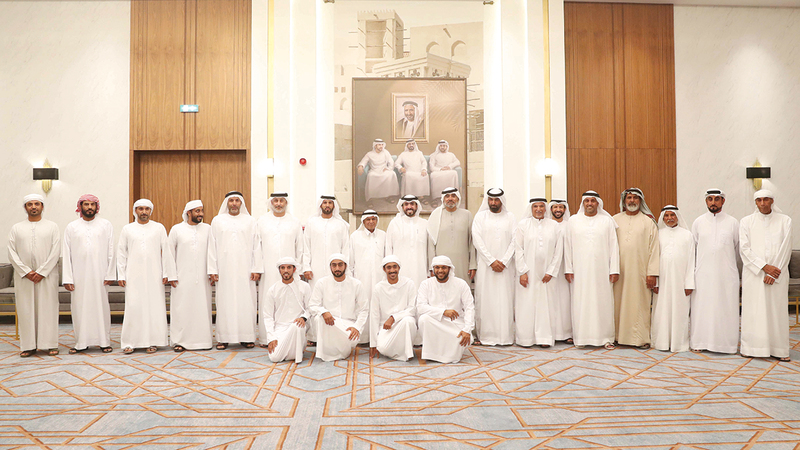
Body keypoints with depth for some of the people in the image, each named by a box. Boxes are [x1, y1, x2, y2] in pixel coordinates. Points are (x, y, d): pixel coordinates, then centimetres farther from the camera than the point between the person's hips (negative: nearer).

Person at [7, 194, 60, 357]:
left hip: (47, 275, -1)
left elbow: (55, 252, -2)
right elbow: (12, 253, 3)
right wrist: (26, 272, -9)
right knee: (26, 310, 2)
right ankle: (28, 345, 9)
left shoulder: (52, 226, 6)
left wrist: (41, 272, -11)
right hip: (23, 276, 2)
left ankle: (50, 344, 5)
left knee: (48, 309, -1)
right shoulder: (16, 228, 10)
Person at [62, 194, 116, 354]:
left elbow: (111, 252, 3)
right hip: (79, 276, 1)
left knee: (101, 306, 1)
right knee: (80, 308, 3)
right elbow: (66, 254, 4)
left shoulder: (106, 225, 6)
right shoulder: (71, 227, 8)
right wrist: (67, 278, -3)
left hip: (99, 274, -1)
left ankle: (104, 341, 9)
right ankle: (81, 342, 13)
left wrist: (110, 274, -4)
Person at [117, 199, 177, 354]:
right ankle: (129, 342, 6)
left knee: (154, 306, -1)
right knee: (133, 307, -2)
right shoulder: (127, 229, 9)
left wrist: (167, 273, 0)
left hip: (154, 275, 0)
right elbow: (121, 253, 8)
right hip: (134, 276, 0)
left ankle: (153, 341, 6)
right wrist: (121, 275, 2)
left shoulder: (159, 228, 6)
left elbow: (166, 251, 4)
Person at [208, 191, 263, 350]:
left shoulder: (250, 221, 9)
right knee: (224, 302, 0)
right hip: (224, 269, 0)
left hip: (244, 270, 0)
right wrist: (212, 270, -1)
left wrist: (256, 269, -3)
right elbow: (212, 247, 7)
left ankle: (247, 337, 7)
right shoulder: (217, 221, 10)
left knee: (246, 301, 0)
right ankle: (223, 338, 7)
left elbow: (256, 246, 5)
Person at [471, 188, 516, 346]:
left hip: (505, 266, 1)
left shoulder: (510, 217, 9)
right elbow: (477, 240, -2)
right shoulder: (480, 217, 6)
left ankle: (505, 336, 5)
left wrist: (504, 261, -9)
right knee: (485, 300, -2)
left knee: (505, 300, -1)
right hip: (485, 265, -1)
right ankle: (486, 335, 3)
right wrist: (492, 261, -9)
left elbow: (514, 241, 2)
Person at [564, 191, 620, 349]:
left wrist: (614, 270, -3)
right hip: (580, 271, 0)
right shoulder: (573, 221, 9)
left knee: (603, 302, 0)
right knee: (581, 303, 0)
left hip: (601, 270, 0)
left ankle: (605, 337, 9)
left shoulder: (607, 221, 7)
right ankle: (581, 337, 7)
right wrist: (568, 269, 0)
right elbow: (568, 246, 7)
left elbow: (613, 246, 4)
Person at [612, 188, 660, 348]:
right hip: (619, 270, 2)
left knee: (639, 303, 0)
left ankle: (641, 338, 7)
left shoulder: (648, 221, 5)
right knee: (619, 302, 2)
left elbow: (654, 248, 1)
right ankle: (619, 336, 11)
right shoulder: (615, 220, 10)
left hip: (640, 270, -1)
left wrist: (652, 273, -7)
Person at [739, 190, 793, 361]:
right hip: (753, 274, 0)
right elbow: (744, 248, -2)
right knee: (753, 310, -1)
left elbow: (785, 248, 0)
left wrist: (773, 272, -9)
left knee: (777, 309, 1)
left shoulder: (785, 221, 7)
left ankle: (779, 349, 7)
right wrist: (764, 267, -12)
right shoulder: (746, 222, 6)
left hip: (778, 273, 0)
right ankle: (751, 347, 4)